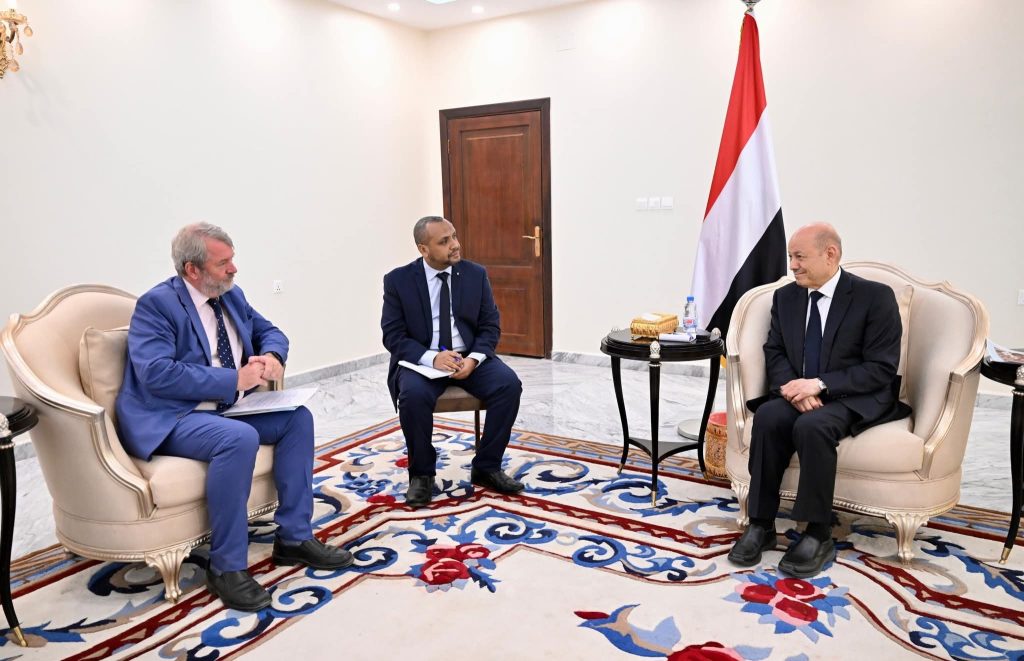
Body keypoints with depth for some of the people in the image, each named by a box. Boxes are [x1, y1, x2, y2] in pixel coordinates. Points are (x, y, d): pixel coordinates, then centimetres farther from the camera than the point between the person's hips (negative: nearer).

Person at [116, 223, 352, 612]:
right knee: (239, 438, -35)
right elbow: (157, 374, -25)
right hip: (170, 419, -8)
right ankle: (226, 567, -20)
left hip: (226, 409, 8)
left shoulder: (231, 295, 9)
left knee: (297, 418, -7)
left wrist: (272, 356, -8)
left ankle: (294, 537, 0)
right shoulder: (156, 304, -14)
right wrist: (235, 380, -25)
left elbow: (269, 332, 17)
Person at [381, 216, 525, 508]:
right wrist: (432, 358, -24)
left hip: (470, 357, 2)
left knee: (509, 384, -24)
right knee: (413, 395, -34)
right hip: (421, 360, -2)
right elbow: (393, 336, -8)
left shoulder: (475, 274, 2)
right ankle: (421, 473, -10)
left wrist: (474, 358, -19)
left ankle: (486, 467, -6)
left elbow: (490, 326, 2)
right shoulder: (398, 280, -5)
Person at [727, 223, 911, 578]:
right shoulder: (785, 296, 8)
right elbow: (774, 352, 8)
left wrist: (820, 384, -23)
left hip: (856, 399, -4)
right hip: (798, 393, 4)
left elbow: (881, 369, -12)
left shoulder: (875, 296, -9)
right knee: (768, 417, -28)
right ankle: (761, 525, -20)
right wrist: (794, 388, -14)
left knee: (812, 426, -35)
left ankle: (818, 534, -19)